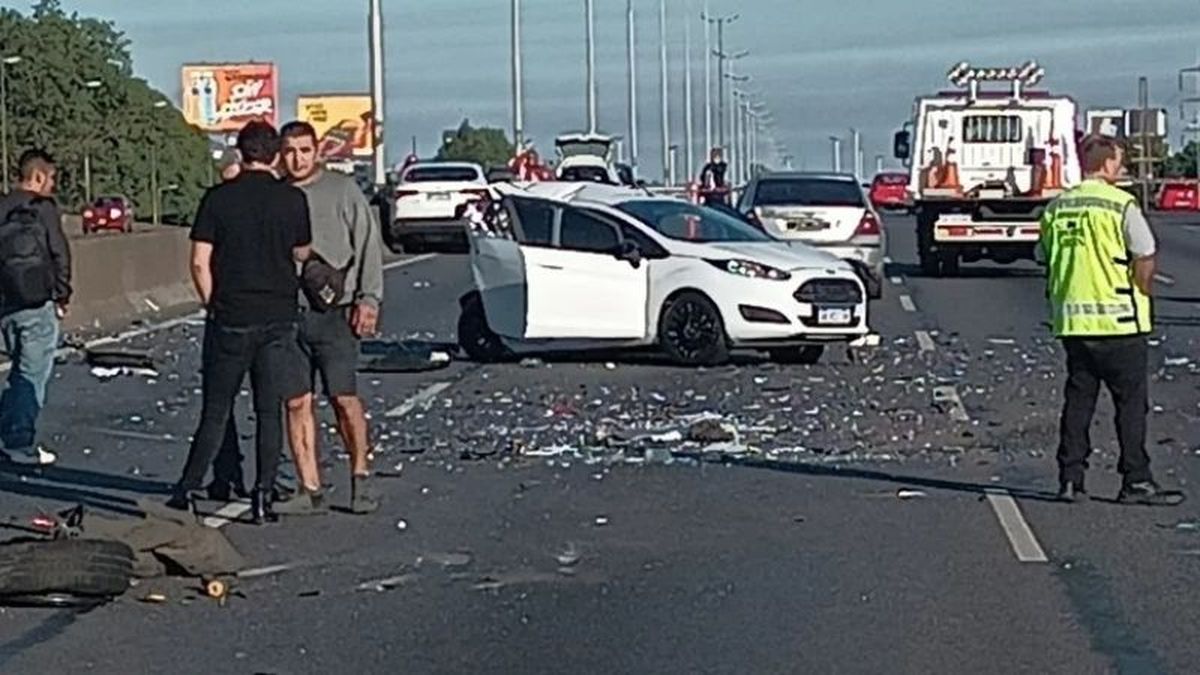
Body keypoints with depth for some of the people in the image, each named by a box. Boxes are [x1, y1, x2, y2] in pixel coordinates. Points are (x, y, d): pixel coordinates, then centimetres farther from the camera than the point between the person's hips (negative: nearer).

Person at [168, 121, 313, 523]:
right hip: (279, 318, 1)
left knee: (216, 411, 7)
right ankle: (263, 497, 4)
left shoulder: (218, 199, -4)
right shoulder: (293, 200, -1)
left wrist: (212, 305, 6)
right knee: (270, 411, 6)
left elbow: (200, 262, -6)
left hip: (230, 319, -1)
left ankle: (187, 492, 4)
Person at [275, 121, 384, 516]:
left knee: (344, 398, -7)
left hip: (333, 312, -3)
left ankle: (361, 479, 9)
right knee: (297, 403, 2)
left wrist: (368, 299, -5)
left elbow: (368, 246, 2)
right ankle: (309, 490, 6)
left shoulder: (343, 191, 4)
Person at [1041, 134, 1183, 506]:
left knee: (1078, 399, 11)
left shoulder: (1056, 207, 7)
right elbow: (1145, 261, -12)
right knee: (1131, 401, 2)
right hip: (1118, 320, -6)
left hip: (1071, 321, 6)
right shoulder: (1121, 204, -11)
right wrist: (1140, 294, 5)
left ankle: (1070, 478, 10)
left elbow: (1049, 262, 13)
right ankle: (1136, 481, 3)